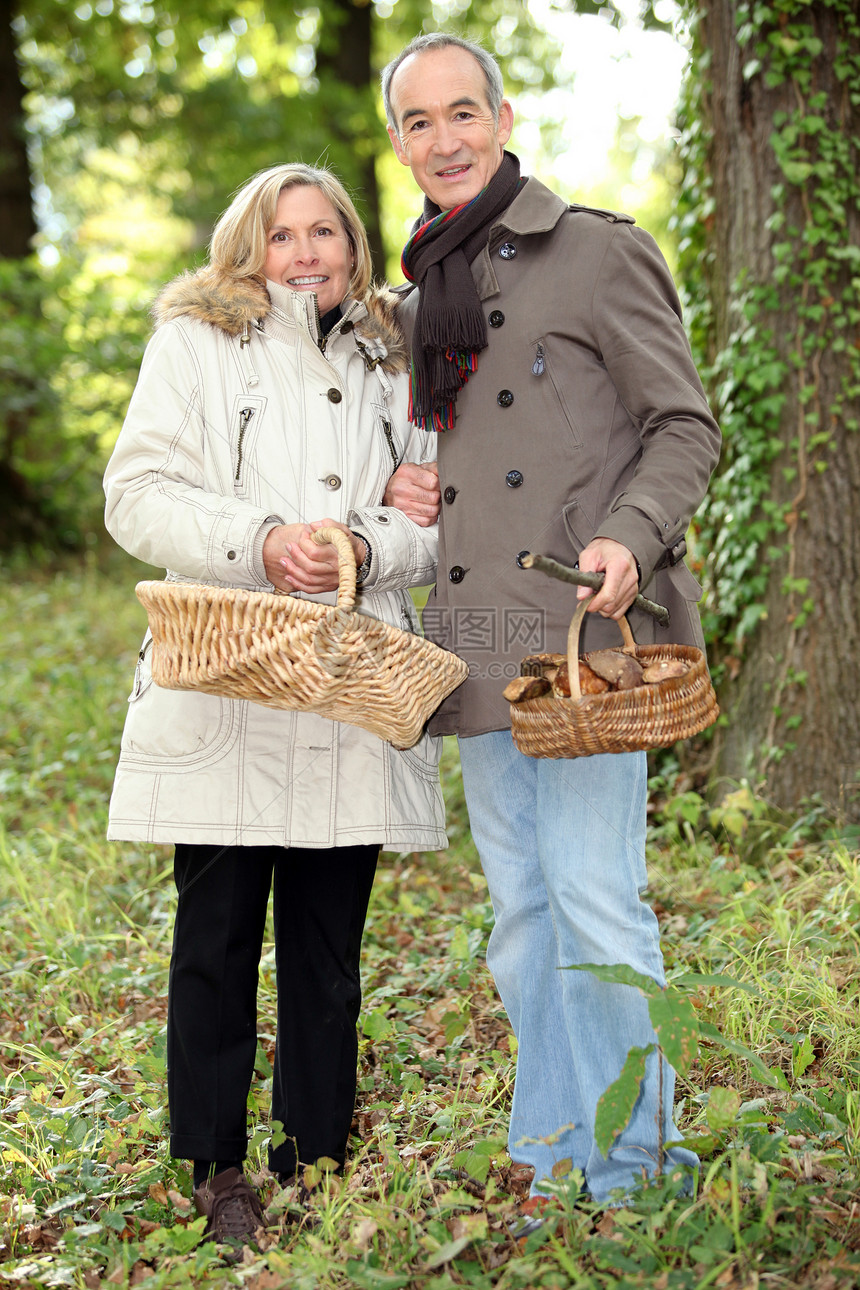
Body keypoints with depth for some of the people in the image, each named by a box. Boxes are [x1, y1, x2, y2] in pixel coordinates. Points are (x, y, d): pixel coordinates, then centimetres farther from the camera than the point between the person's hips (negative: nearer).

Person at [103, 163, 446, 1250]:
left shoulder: (392, 365, 18)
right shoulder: (195, 344, 9)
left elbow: (437, 522, 13)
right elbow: (139, 495, -1)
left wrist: (367, 547, -9)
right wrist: (258, 540, -17)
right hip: (223, 687, -2)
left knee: (328, 944, 7)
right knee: (217, 935, 1)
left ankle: (317, 1157, 20)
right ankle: (215, 1163, 16)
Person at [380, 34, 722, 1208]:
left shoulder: (597, 249, -1)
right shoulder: (422, 299, 18)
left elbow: (685, 427, -3)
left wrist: (629, 539, -20)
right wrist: (401, 487, 7)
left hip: (586, 626, -7)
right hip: (480, 640, 7)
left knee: (594, 894, -9)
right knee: (520, 904, 10)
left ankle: (629, 1163, 6)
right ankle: (552, 1154, 21)